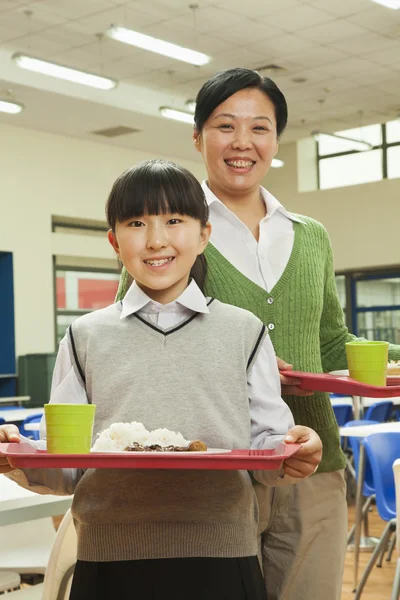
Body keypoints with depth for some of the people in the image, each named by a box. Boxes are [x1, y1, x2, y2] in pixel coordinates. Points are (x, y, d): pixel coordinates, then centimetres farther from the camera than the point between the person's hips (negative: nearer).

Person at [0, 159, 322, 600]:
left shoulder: (245, 333, 7)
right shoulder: (86, 338, 7)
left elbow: (264, 448, 4)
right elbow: (68, 468, 5)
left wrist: (291, 454, -17)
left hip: (221, 559, 0)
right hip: (109, 562, 0)